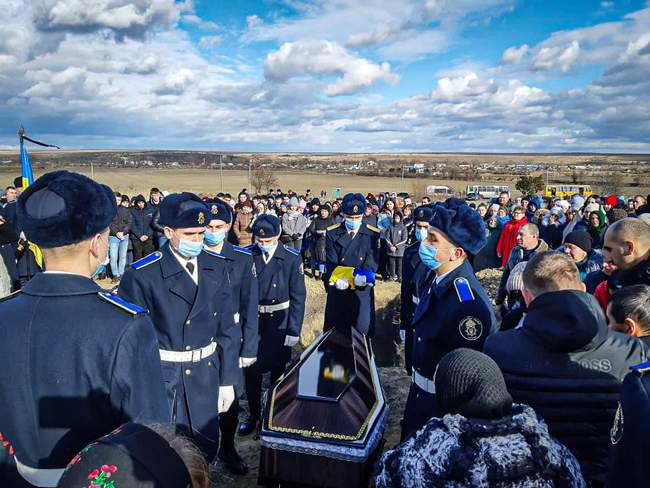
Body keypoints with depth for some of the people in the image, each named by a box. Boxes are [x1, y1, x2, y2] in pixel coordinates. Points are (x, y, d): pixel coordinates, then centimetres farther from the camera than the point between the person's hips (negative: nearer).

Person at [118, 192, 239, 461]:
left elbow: (227, 328, 3)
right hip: (163, 377, -4)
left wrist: (227, 380, 4)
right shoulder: (142, 275, -16)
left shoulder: (216, 268, -1)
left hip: (207, 374, 4)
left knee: (207, 449, 18)